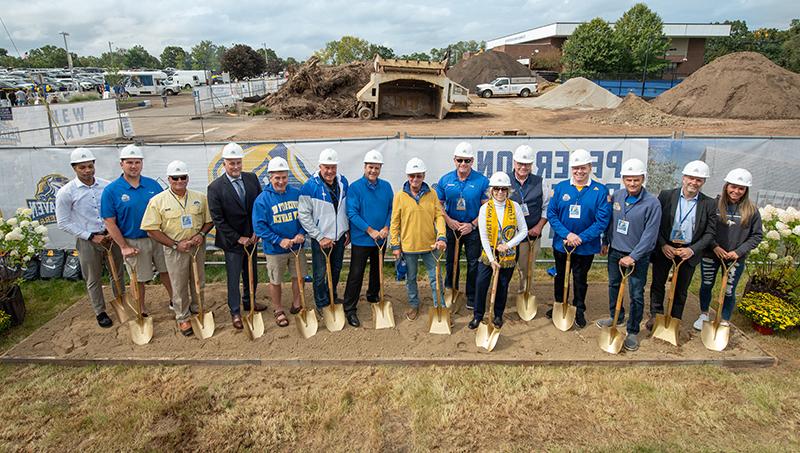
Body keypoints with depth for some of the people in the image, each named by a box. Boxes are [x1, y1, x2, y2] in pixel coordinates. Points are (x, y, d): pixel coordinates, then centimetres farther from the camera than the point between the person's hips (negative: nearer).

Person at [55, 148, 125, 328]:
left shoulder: (107, 186, -3)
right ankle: (100, 312, 26)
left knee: (117, 272, 15)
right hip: (87, 241, -2)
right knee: (93, 279, 10)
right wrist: (92, 237, -13)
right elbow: (63, 222, -8)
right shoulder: (66, 192, -10)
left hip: (111, 236, 3)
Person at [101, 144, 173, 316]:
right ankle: (142, 313, 27)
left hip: (158, 237, 3)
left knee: (166, 271, 16)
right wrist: (124, 247, -11)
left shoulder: (153, 185, -1)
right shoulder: (111, 190, -10)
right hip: (134, 243, -3)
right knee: (139, 280, 10)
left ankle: (174, 301, 35)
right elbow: (110, 223, -8)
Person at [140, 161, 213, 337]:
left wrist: (202, 234, -11)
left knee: (199, 282, 16)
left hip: (197, 247, 3)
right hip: (175, 250, -3)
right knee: (179, 286, 8)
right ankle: (182, 318, 24)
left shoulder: (200, 197, 0)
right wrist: (176, 245, -15)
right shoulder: (158, 201, -9)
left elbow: (209, 220, 9)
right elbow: (152, 230, -10)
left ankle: (197, 309, 37)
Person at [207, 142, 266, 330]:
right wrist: (238, 238, -13)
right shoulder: (215, 187, -14)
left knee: (251, 274, 19)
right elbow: (218, 219, -13)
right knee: (234, 278, 6)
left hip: (251, 237, 4)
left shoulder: (252, 178, -2)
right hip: (232, 240, -4)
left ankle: (249, 302, 40)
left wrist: (257, 231, -3)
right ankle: (235, 312, 22)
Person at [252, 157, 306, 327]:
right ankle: (278, 310, 32)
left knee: (298, 276, 16)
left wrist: (302, 233, -13)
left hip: (297, 246, 3)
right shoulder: (263, 199, -13)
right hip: (275, 249, -3)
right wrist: (279, 241, -21)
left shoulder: (296, 194, -3)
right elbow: (259, 226, -13)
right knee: (275, 281, 12)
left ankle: (297, 305, 37)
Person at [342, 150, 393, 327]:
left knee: (377, 270, 20)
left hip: (381, 239, 5)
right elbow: (352, 213, -16)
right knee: (356, 274, -3)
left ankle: (373, 297, 41)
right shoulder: (355, 187, -11)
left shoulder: (386, 186, 3)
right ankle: (349, 309, 5)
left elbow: (391, 209, 5)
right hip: (361, 239, -5)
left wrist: (386, 228, -10)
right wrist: (370, 230, -19)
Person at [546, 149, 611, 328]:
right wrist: (567, 234, -19)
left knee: (580, 280, 15)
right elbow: (551, 214, -7)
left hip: (586, 247, -1)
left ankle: (579, 311, 34)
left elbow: (602, 220, -13)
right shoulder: (560, 188, -5)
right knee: (560, 277, 19)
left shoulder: (600, 191, -10)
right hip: (561, 244, 2)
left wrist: (580, 238, -20)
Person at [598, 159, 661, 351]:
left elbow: (650, 234, -18)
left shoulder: (652, 203, -17)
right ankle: (616, 317, 42)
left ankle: (633, 332, 18)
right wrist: (605, 242, 12)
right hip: (615, 251, 5)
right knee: (613, 286, 20)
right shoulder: (616, 196, -1)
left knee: (636, 295, 4)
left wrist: (633, 257, -20)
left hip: (638, 256, -5)